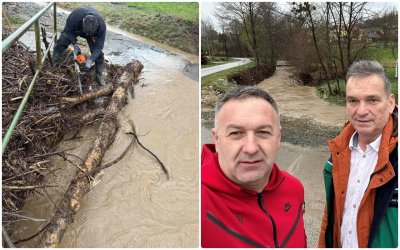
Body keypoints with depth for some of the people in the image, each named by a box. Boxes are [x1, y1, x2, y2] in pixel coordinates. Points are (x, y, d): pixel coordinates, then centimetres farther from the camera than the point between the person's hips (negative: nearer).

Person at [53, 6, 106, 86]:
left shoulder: (101, 25, -42)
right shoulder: (75, 16, -44)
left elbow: (99, 46, -36)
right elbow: (68, 30, -23)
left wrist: (90, 60, -47)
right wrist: (74, 44, -34)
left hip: (93, 33, 0)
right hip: (73, 29, 1)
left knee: (98, 53, -11)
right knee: (60, 43, -2)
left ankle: (99, 75, 4)